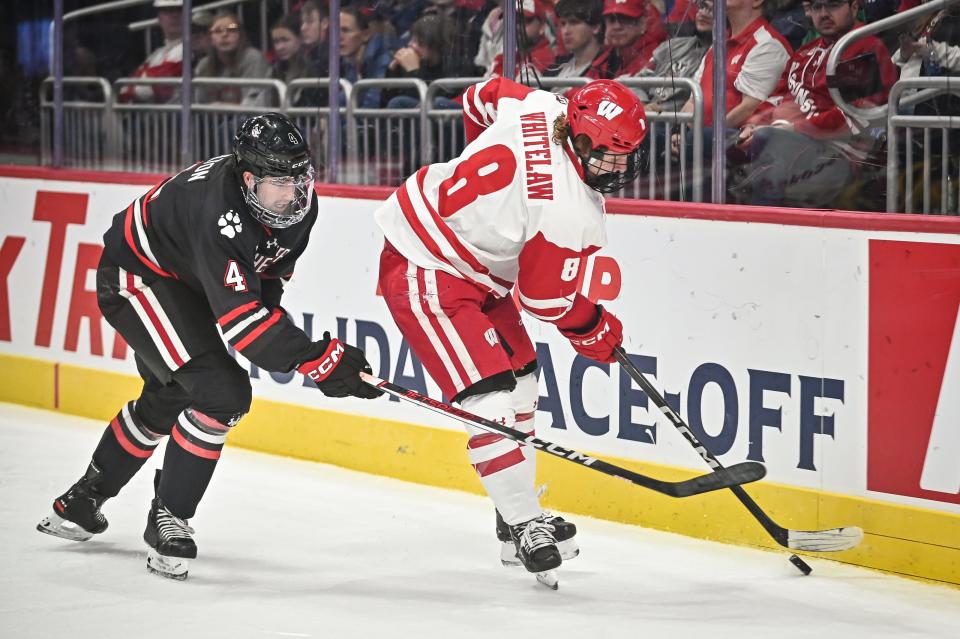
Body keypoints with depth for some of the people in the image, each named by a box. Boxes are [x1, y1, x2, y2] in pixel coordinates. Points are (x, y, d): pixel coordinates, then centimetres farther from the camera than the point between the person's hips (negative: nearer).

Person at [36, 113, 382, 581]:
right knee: (221, 393, -22)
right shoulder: (221, 213, -40)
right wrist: (317, 359, -47)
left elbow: (269, 269, 8)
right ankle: (167, 519, -8)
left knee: (167, 399, 25)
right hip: (137, 275, -10)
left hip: (188, 280, 10)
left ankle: (83, 499, 46)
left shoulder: (300, 203, -14)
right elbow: (239, 316, -43)